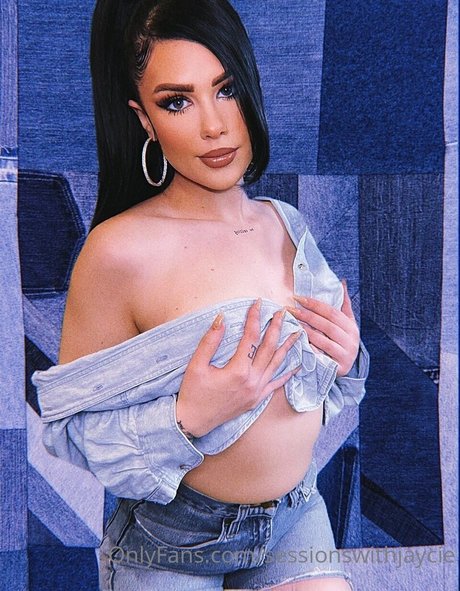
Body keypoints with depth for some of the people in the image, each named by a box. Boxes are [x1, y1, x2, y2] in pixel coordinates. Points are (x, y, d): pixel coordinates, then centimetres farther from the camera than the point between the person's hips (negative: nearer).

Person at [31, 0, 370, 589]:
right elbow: (72, 426, -16)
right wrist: (187, 419, -31)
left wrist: (346, 358, -10)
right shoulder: (120, 250, -23)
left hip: (298, 517, 5)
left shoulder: (286, 225, -5)